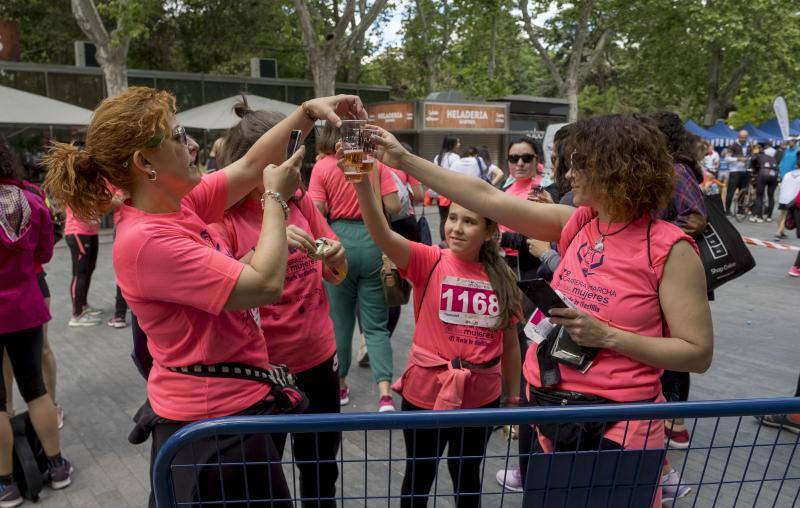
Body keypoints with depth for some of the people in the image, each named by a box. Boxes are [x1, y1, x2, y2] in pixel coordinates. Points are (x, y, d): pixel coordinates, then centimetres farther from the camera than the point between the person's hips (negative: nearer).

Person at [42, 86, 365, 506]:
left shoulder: (178, 205, 1)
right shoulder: (146, 240, -26)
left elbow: (250, 166, 8)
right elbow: (266, 285, -28)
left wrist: (307, 113, -1)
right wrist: (276, 198, -16)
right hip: (215, 417, -9)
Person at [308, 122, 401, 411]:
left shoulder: (322, 167, -3)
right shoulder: (377, 163, 0)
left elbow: (317, 213, -9)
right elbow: (393, 207, -4)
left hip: (338, 241, 0)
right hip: (373, 241, 1)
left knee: (340, 320, 15)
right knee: (375, 325, 6)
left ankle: (340, 385, 29)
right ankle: (385, 393, -7)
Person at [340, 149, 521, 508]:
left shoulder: (502, 279, -3)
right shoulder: (428, 262, -11)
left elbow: (510, 344, 6)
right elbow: (381, 234, -28)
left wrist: (514, 398, 10)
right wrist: (361, 181, -43)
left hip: (481, 398, 2)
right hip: (425, 393, -2)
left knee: (467, 478, 22)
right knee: (419, 477, 18)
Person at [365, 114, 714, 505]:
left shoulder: (670, 249, -13)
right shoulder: (576, 225, 0)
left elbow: (699, 354, -12)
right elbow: (488, 198, -3)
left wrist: (606, 336, -21)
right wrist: (404, 159, -3)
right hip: (544, 409, 5)